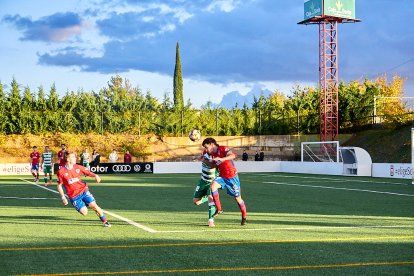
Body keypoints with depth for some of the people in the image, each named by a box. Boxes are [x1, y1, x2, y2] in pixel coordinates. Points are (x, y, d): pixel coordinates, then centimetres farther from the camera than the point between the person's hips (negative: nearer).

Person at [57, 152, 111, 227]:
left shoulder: (78, 167, 0)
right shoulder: (61, 172, -8)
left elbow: (88, 172, 3)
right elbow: (59, 186, 0)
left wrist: (95, 176, -19)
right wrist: (63, 198, -5)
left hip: (83, 190, 2)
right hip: (73, 196, -2)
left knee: (94, 205, -11)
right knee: (84, 212, -11)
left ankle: (105, 221, 5)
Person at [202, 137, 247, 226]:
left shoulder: (223, 149, -17)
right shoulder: (213, 154, 4)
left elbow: (233, 155, -35)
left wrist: (221, 159, -45)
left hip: (232, 177, -5)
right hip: (222, 177, 6)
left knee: (238, 198, 4)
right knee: (213, 186, -23)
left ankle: (244, 217, 24)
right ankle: (219, 209, -13)